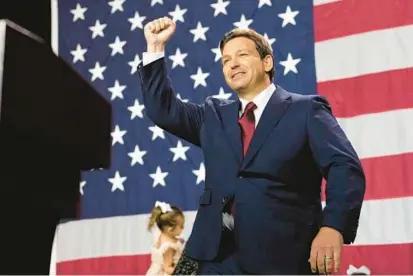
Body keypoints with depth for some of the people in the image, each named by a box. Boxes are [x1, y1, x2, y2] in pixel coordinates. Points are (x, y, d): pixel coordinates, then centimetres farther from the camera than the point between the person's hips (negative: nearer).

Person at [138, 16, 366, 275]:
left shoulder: (306, 110, 3)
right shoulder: (214, 114, 20)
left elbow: (345, 168, -8)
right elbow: (163, 110, 18)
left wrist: (333, 226, -24)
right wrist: (156, 47, 11)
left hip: (284, 253, -4)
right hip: (220, 254, 4)